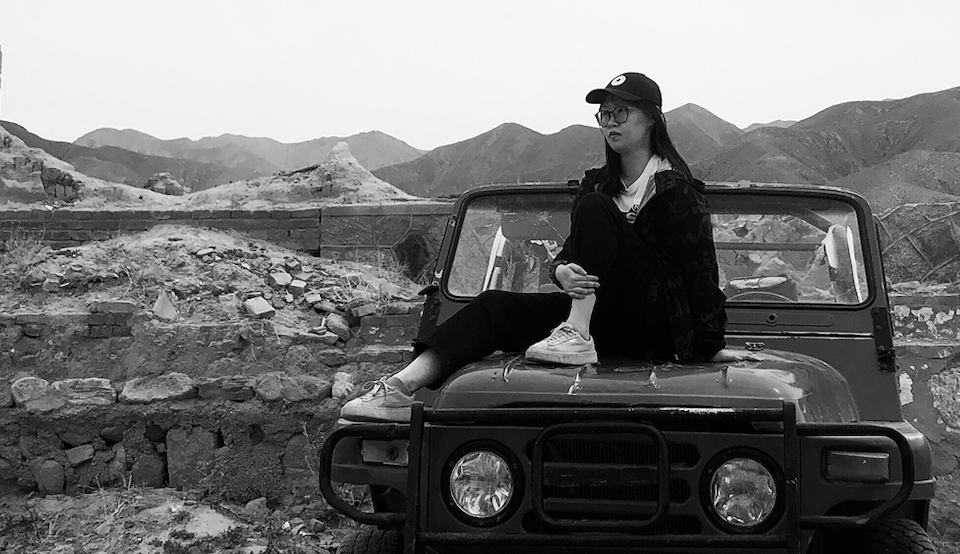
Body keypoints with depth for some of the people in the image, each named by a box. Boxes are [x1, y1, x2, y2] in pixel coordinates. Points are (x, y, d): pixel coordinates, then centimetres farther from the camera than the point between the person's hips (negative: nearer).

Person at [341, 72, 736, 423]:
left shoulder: (675, 190, -7)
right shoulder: (599, 183, 15)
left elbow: (701, 270, -10)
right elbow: (571, 250, 10)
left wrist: (710, 346, -13)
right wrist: (563, 271, -15)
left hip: (652, 328, -7)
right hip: (603, 318, 7)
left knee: (595, 208, -21)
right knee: (496, 306, -13)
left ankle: (575, 337, -29)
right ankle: (400, 390, -28)